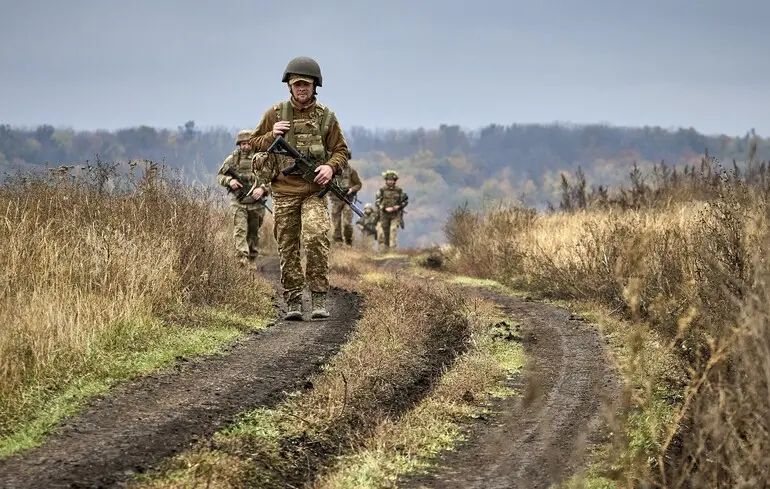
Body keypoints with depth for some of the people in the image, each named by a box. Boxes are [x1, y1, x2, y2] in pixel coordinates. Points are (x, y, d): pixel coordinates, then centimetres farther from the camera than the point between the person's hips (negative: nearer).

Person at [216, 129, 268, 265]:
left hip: (256, 204, 1)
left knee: (253, 233, 12)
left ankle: (252, 260, 25)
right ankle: (242, 259, -24)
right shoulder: (233, 159, 2)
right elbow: (219, 175, 9)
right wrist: (229, 180, -12)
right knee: (240, 231, -14)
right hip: (238, 203, -1)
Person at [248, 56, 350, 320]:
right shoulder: (275, 113, 5)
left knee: (316, 238, -21)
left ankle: (319, 298, -15)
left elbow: (342, 151, 9)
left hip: (314, 191, -1)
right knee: (288, 249, 4)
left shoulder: (326, 117, 5)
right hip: (284, 193, 2)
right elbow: (254, 144, 12)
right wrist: (271, 135, -8)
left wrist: (331, 166, -11)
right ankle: (293, 303, 12)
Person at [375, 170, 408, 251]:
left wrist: (399, 206, -8)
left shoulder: (399, 191, 4)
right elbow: (377, 202, -3)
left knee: (393, 231, -13)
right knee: (383, 233, 0)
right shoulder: (382, 190, 2)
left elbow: (405, 201, 9)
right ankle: (382, 250, 8)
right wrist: (386, 208, -16)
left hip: (395, 215, 0)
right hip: (384, 215, 0)